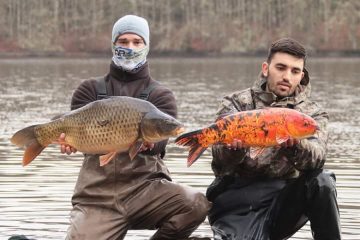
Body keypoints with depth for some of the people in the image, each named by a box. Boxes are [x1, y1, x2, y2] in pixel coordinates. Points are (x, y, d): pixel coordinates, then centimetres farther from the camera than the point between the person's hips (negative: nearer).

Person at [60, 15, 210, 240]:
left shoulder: (160, 95, 10)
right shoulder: (90, 89, 15)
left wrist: (148, 142, -32)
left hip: (145, 186, -1)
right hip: (97, 194, 1)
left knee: (196, 205, -30)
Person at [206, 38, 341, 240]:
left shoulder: (313, 114, 8)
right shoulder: (237, 103, 7)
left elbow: (316, 158, -15)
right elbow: (221, 163, -8)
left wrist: (294, 143, -38)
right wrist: (235, 147, -32)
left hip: (284, 197, 2)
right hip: (240, 201, -2)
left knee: (322, 182, -28)